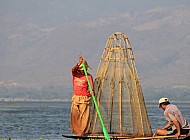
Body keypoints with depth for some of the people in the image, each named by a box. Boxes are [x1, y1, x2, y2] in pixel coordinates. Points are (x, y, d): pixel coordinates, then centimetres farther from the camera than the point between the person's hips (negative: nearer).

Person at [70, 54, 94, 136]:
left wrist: (92, 91, -39)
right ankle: (75, 130, 11)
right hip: (75, 98, 4)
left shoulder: (88, 76, -4)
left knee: (84, 115, -7)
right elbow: (73, 70, -16)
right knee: (74, 114, 2)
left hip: (85, 98, -4)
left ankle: (82, 131, -4)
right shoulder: (75, 74, 6)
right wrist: (79, 63, -29)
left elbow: (91, 85, -18)